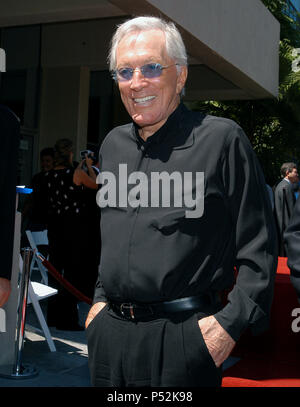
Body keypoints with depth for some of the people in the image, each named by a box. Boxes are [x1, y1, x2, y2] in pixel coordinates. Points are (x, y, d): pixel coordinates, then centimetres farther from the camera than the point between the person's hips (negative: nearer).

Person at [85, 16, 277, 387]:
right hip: (108, 332, 6)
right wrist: (101, 299, 16)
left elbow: (258, 248, -7)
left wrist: (231, 324, -13)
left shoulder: (222, 139, -8)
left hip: (183, 337, -5)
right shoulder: (112, 144, 10)